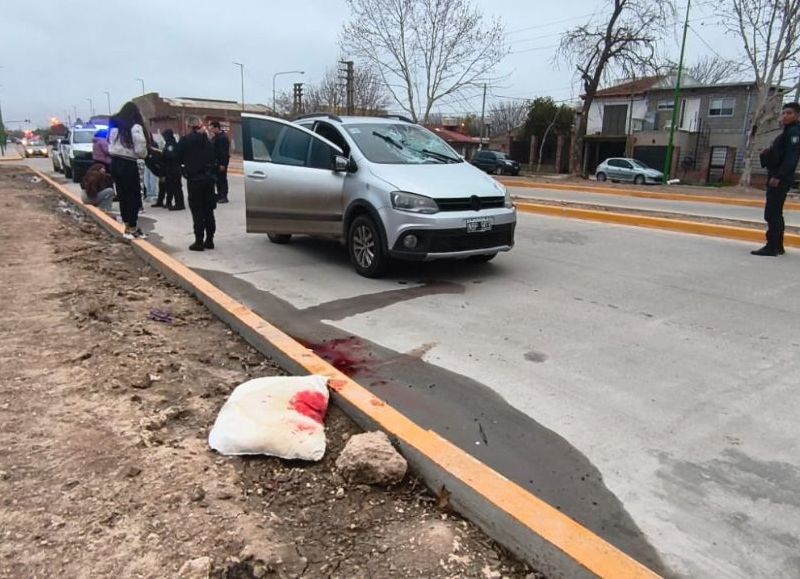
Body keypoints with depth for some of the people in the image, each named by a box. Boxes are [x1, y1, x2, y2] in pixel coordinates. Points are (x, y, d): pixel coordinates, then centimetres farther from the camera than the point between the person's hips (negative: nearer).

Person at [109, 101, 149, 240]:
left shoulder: (114, 126, 10)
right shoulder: (135, 127, -12)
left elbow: (110, 145, 9)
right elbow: (140, 149, -15)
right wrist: (144, 154, 4)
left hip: (115, 163, 7)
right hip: (128, 164, -7)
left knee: (122, 195, 12)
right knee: (134, 196, 1)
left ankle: (128, 226, 19)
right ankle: (132, 228, 3)